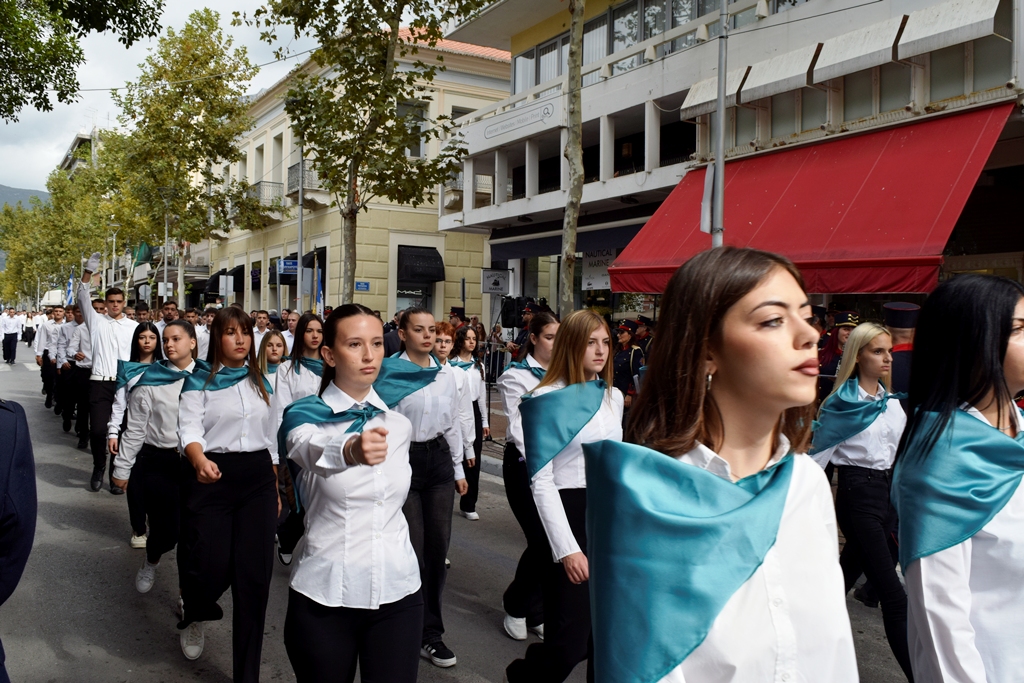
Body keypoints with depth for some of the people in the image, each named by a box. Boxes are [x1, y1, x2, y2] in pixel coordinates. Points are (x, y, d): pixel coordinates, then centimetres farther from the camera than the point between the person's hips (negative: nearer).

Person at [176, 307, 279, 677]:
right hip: (212, 479, -3)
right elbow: (190, 429, -13)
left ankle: (247, 673, 13)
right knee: (211, 567, -7)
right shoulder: (199, 380, 0)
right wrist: (200, 460, -35)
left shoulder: (261, 382, 14)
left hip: (258, 480, 4)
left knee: (254, 575, 1)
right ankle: (191, 614, 34)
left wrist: (275, 489, 17)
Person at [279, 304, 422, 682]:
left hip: (397, 592, 3)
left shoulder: (399, 423, 4)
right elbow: (312, 450, -34)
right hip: (324, 596, -3)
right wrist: (351, 450, -54)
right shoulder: (305, 413, -10)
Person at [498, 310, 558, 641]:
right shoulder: (515, 376, -2)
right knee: (542, 540, -9)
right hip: (524, 462, -4)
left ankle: (536, 611, 21)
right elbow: (518, 427, -9)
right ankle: (516, 605, 17)